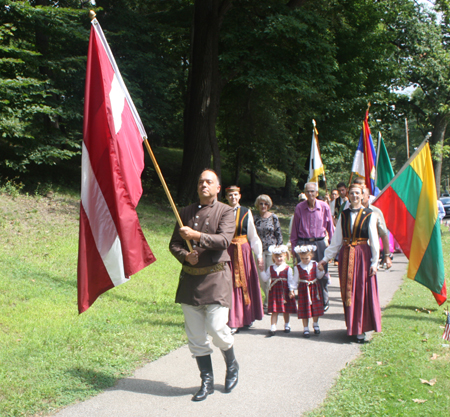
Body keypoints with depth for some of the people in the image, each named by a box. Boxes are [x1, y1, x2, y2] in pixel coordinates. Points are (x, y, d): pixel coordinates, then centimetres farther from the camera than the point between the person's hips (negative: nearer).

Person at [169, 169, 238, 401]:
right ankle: (207, 381, 20)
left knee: (216, 328, -9)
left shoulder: (225, 211, 1)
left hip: (216, 277, -4)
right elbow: (174, 244, 12)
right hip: (190, 278, 4)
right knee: (195, 334, 5)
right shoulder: (186, 212, 13)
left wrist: (196, 236, -23)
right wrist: (186, 256, -8)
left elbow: (224, 240, -15)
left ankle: (232, 366, 22)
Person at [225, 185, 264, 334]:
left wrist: (259, 255, 2)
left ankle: (247, 317, 24)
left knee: (246, 283, 7)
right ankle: (233, 322, 2)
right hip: (228, 252, -1)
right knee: (231, 285, -4)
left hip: (244, 251, 1)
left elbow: (253, 235, 6)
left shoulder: (246, 212, 5)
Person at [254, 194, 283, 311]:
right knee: (261, 277, 3)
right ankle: (270, 299, 19)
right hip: (259, 250, 2)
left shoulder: (273, 217, 1)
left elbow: (279, 235, 2)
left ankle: (268, 303, 8)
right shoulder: (255, 218, 5)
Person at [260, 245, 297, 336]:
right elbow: (266, 279, 3)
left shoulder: (288, 269, -1)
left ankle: (287, 325, 31)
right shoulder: (271, 268, 6)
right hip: (274, 292, 1)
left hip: (285, 292, -1)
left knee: (286, 310, 11)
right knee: (274, 311, -1)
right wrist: (262, 270, -5)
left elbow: (290, 281, -1)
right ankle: (273, 328, 0)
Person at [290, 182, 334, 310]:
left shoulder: (324, 206, 0)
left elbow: (330, 227, 7)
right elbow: (295, 229, 7)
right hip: (303, 243, 0)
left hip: (319, 243, 0)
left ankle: (324, 302, 21)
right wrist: (293, 247, 6)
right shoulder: (299, 207, 0)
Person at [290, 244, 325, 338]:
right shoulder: (297, 267, -4)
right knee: (305, 309, 0)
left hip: (314, 289, 2)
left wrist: (321, 270, -11)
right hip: (303, 290, -2)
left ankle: (316, 325, 31)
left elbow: (319, 276, 7)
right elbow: (295, 280, 1)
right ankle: (306, 328, 12)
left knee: (316, 308, 8)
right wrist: (291, 289, -5)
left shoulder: (315, 264, 1)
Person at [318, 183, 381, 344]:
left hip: (362, 255, -3)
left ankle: (361, 329, 5)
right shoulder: (343, 215, 9)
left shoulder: (369, 215, 0)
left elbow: (374, 240, -2)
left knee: (362, 291, -3)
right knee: (347, 292, 6)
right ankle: (351, 326, 17)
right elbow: (336, 240, 11)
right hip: (346, 255, 3)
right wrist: (326, 258, 9)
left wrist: (374, 262, -7)